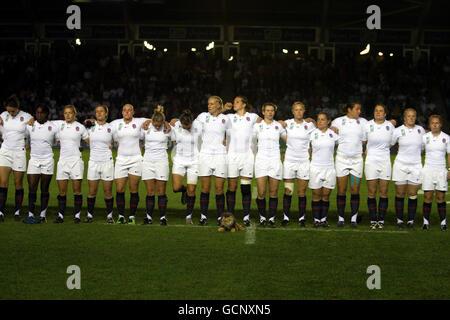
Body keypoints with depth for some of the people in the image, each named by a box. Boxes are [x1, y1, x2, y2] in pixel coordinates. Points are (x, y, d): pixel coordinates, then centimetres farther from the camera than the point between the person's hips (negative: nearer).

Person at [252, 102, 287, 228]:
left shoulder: (278, 126, 9)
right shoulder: (257, 125, 7)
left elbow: (288, 140, 18)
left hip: (275, 161, 1)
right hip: (261, 161, -1)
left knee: (273, 192, 0)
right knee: (261, 193, -6)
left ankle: (272, 218, 7)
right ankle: (262, 217, 8)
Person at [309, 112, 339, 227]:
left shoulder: (333, 134, 3)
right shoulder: (313, 134, 2)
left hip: (329, 168, 1)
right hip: (315, 168, -1)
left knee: (326, 196, 4)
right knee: (316, 196, 1)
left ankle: (323, 219, 11)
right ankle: (316, 219, 8)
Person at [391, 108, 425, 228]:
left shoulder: (420, 130, 6)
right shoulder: (398, 130, -2)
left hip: (416, 166, 2)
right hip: (401, 165, -2)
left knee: (413, 195, 1)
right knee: (400, 194, 1)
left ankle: (411, 220, 10)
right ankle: (399, 219, 11)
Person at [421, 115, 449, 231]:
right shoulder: (425, 137, 4)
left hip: (441, 170, 0)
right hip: (428, 170, 0)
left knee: (441, 198, 1)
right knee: (427, 198, -2)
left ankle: (443, 222, 6)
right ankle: (426, 221, 4)